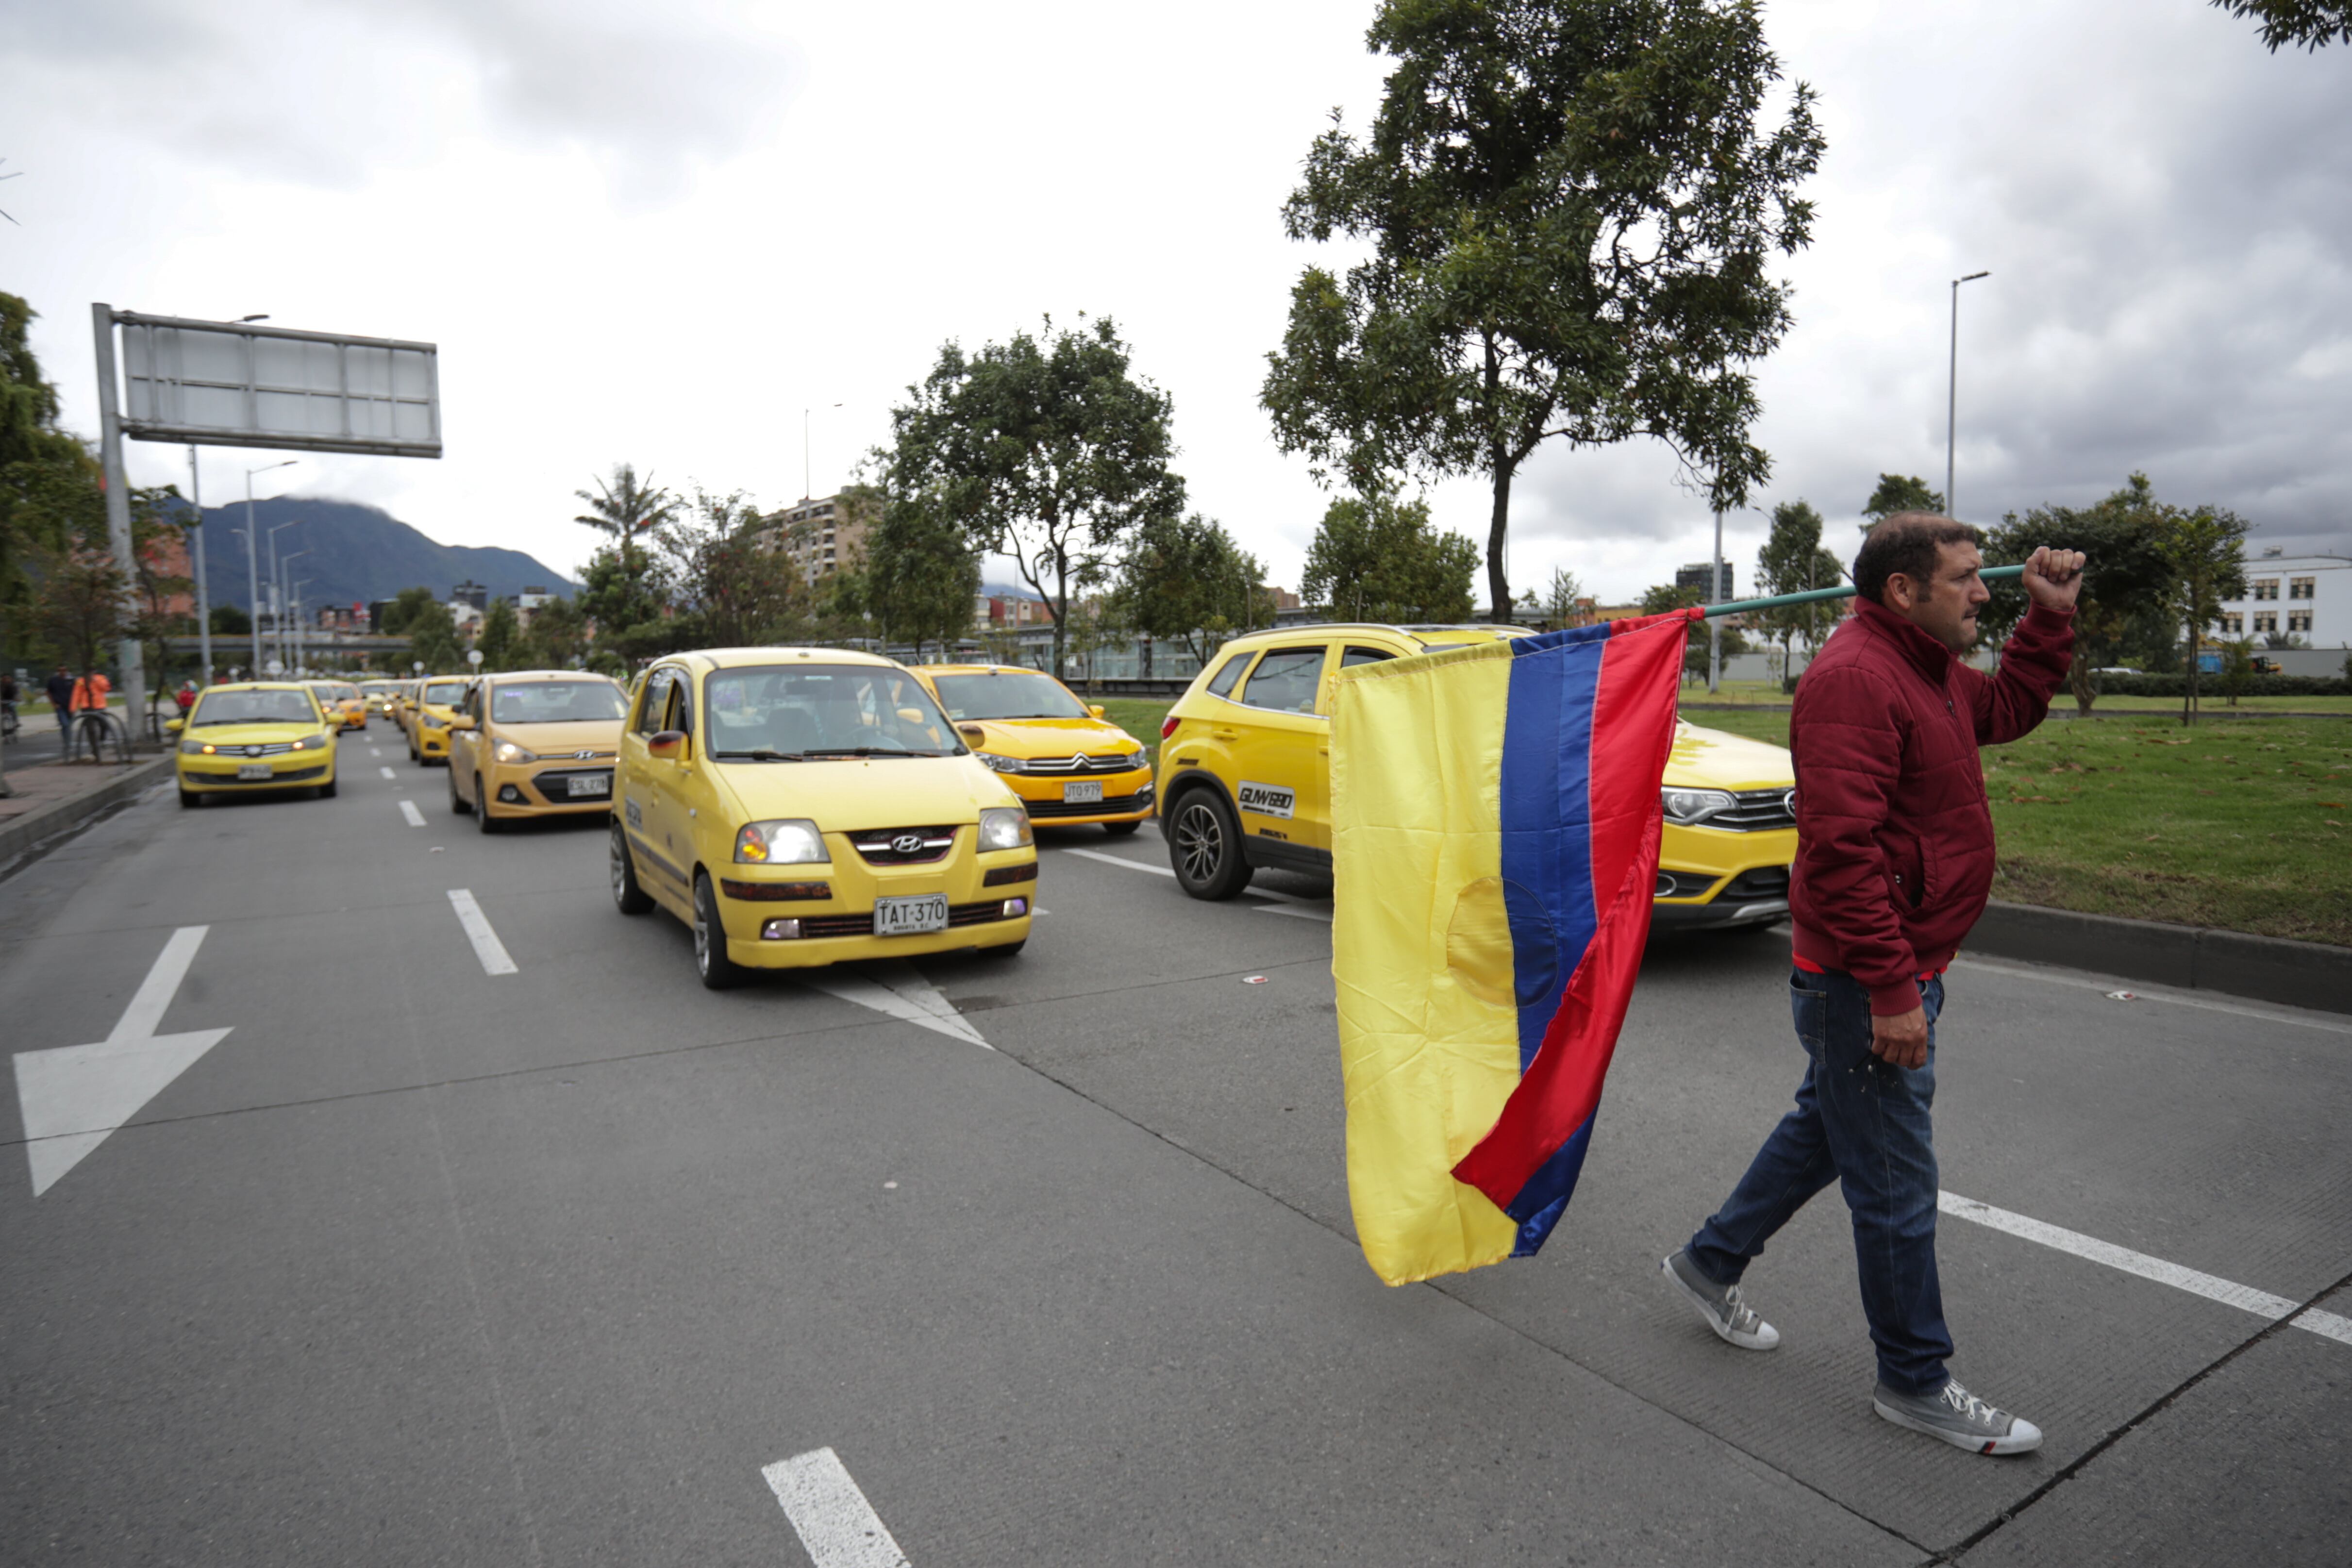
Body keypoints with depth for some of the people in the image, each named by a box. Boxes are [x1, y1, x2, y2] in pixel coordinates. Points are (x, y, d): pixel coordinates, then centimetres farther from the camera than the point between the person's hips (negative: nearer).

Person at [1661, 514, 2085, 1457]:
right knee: (1895, 1184, 4)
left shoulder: (1929, 670, 12)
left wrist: (2051, 617, 19)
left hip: (1898, 971, 11)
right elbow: (1841, 847, -28)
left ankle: (1711, 1263, 39)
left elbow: (2009, 708, 33)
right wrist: (1891, 989, -27)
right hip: (1866, 984, -11)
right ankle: (1914, 1382, 22)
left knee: (1826, 1129, 23)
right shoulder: (1854, 677, -22)